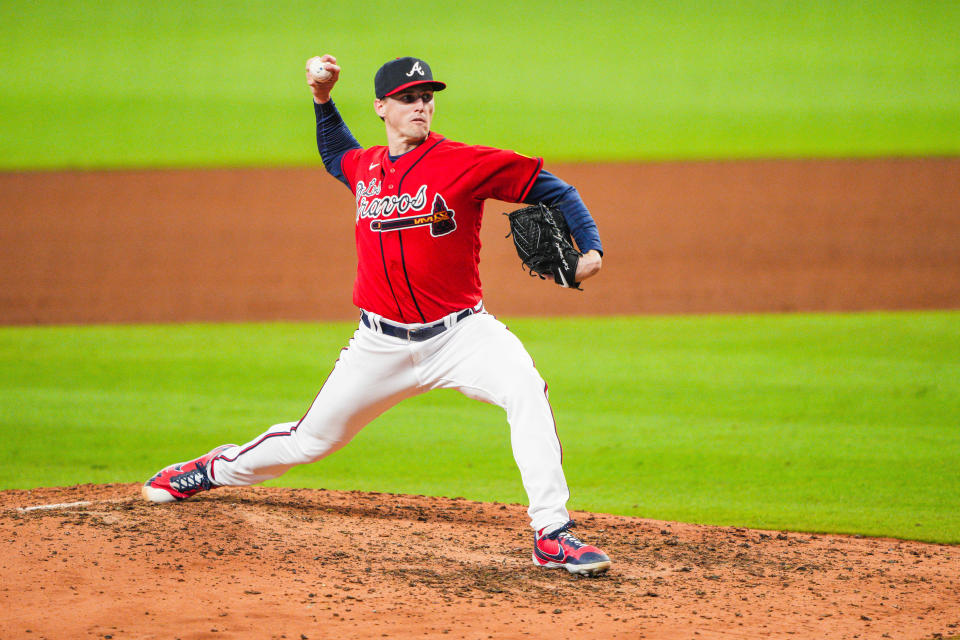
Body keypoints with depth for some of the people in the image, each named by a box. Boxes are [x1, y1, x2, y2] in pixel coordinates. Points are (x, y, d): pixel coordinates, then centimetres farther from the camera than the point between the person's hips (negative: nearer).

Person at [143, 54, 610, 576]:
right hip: (382, 345, 3)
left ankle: (551, 534, -28)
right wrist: (322, 100, 18)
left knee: (526, 392, -31)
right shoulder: (365, 168, 6)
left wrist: (590, 249, -21)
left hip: (458, 333, -3)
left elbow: (553, 190, -7)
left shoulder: (464, 163, -10)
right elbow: (334, 155, 33)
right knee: (313, 438, 12)